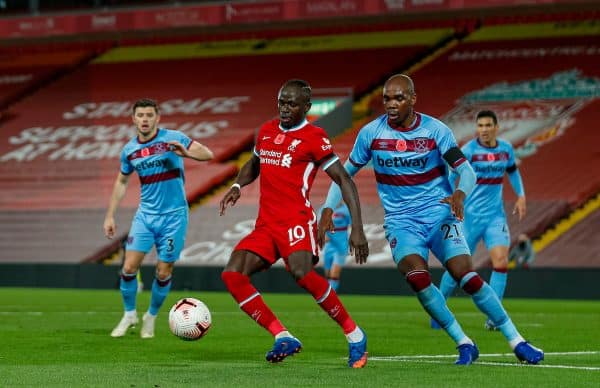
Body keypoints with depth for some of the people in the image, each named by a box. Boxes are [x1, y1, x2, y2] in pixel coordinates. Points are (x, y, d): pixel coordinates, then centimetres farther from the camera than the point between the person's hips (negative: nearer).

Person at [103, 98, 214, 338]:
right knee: (129, 267, -7)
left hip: (173, 215, -3)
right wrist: (110, 215, 14)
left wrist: (186, 153, -33)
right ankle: (129, 314, 14)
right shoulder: (129, 150, 3)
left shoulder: (172, 139, -10)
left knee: (163, 273, 0)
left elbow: (208, 154, -13)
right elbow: (122, 182, 17)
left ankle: (151, 317, 22)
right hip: (145, 214, 3)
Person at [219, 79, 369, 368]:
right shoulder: (266, 131, 16)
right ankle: (284, 338, -9)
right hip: (265, 225, 7)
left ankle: (355, 336, -17)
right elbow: (253, 164, 35)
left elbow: (344, 181, -7)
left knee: (301, 273, -32)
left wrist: (357, 229, -16)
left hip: (296, 221, -7)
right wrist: (237, 186, 12)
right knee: (232, 275, -12)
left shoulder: (314, 137, -4)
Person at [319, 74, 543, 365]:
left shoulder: (435, 130, -6)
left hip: (438, 213, -1)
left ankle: (517, 341, -2)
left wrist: (459, 194, -29)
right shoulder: (370, 133, -3)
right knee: (417, 277, -26)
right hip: (400, 220, 1)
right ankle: (463, 343, -12)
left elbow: (466, 171, -7)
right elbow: (346, 173, 9)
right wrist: (328, 209, -2)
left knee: (467, 276, -15)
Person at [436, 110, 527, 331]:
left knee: (501, 261, -14)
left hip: (495, 215, 3)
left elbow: (513, 171, 23)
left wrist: (521, 196, 15)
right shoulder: (469, 151, -11)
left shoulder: (506, 149, 3)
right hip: (470, 216, -3)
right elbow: (451, 179, -11)